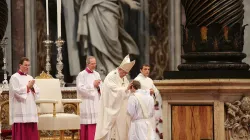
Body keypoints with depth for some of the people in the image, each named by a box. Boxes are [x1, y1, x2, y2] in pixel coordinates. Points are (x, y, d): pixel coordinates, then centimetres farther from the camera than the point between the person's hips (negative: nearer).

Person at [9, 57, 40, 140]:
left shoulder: (30, 77, 17)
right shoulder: (14, 77, -3)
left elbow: (37, 92, 12)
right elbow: (16, 92, -14)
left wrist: (32, 88, -8)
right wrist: (27, 87, -10)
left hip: (30, 110, 6)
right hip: (20, 111, -6)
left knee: (31, 132, 4)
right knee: (21, 132, -9)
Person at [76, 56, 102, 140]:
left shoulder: (97, 74, 13)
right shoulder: (81, 75, -5)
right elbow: (80, 88, -15)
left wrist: (98, 87, -9)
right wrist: (92, 85, -12)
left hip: (95, 102, 5)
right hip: (86, 103, -5)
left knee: (94, 123, 0)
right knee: (86, 124, -6)